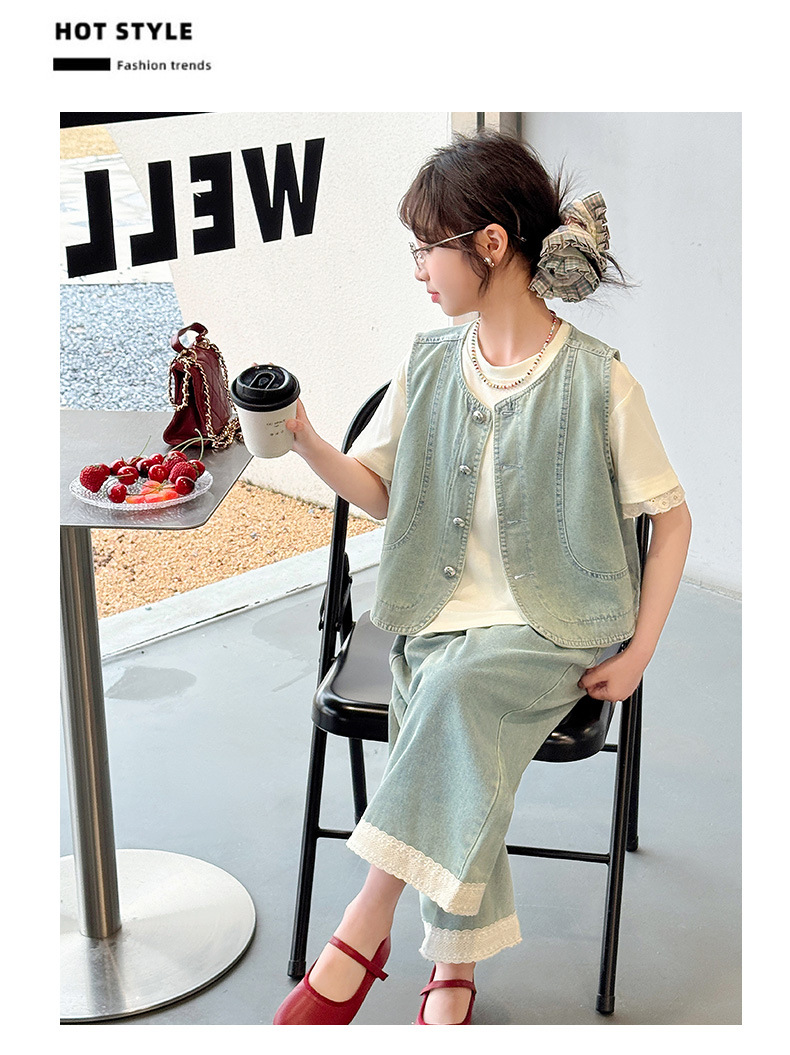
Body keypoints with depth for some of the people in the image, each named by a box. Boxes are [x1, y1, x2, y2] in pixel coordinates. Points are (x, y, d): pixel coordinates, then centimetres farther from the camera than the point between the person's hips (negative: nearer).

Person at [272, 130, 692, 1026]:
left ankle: (365, 927, -22)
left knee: (456, 689, -33)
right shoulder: (428, 364, 5)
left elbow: (672, 517, -1)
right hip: (440, 619, 3)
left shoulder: (595, 380, -9)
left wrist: (639, 653, -6)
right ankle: (454, 968, -9)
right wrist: (305, 442, -8)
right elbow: (379, 492, 11)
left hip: (550, 629, -3)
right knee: (458, 748, -25)